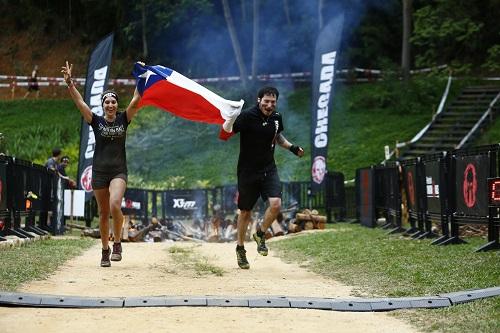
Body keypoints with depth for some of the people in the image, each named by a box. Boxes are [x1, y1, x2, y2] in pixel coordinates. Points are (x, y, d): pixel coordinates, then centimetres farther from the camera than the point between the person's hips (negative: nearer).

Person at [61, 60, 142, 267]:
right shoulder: (96, 121, 3)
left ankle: (117, 244, -7)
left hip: (119, 171, -1)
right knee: (103, 213, 7)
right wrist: (69, 82, -15)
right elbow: (79, 101, -5)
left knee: (115, 205, -24)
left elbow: (136, 101, -4)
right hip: (99, 171, 1)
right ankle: (105, 250, 18)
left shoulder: (123, 120, 4)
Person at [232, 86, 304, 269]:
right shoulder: (247, 116, -16)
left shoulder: (276, 117, 2)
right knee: (245, 212, 7)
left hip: (269, 170, 4)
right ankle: (240, 248, 28)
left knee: (276, 204, -17)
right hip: (248, 171, -4)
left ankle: (260, 234, 10)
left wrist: (291, 147, 10)